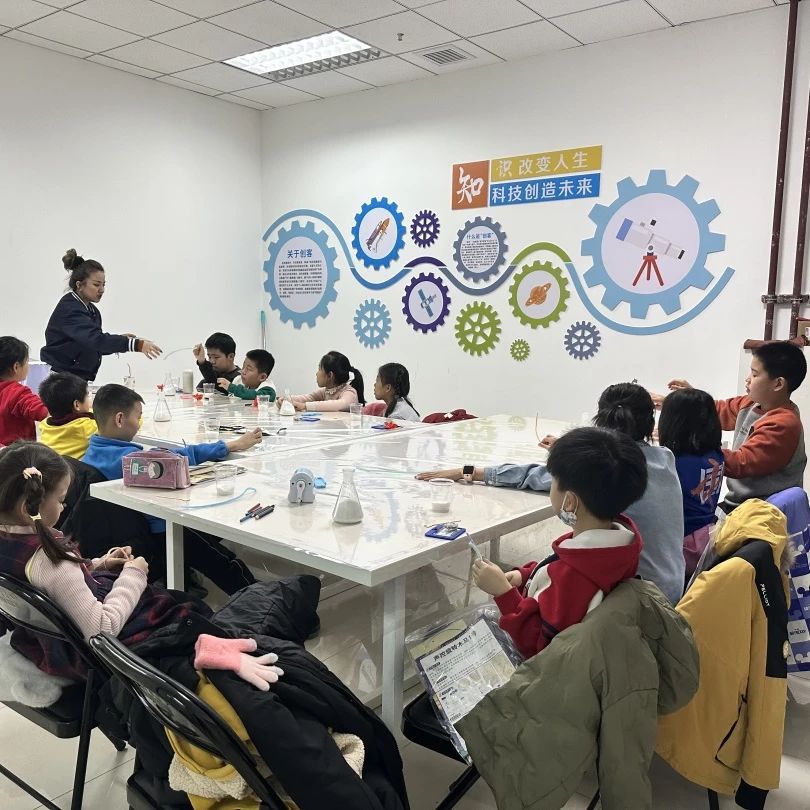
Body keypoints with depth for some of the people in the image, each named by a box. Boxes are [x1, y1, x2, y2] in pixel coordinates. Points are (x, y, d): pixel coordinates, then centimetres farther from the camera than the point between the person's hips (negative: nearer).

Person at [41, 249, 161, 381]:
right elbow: (94, 338, -31)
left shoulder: (92, 311, 10)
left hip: (79, 380, 8)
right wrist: (137, 344, -39)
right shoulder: (69, 309, -17)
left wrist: (120, 340, -2)